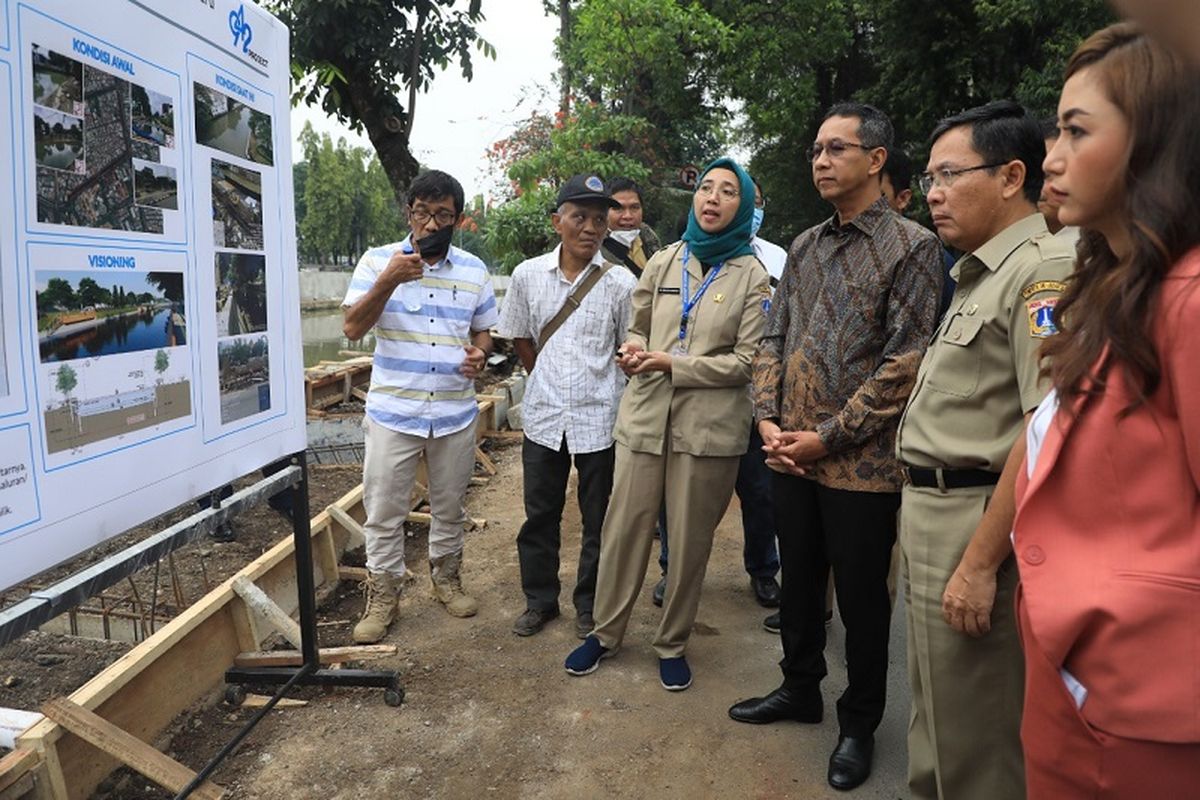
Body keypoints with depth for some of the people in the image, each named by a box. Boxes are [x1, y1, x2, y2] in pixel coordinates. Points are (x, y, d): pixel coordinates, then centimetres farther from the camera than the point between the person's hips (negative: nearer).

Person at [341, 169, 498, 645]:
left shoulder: (474, 271, 5)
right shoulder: (378, 261, -2)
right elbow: (353, 328, -10)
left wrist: (479, 353, -9)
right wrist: (387, 282, -24)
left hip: (456, 414, 2)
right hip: (392, 412, -2)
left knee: (450, 505, 16)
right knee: (384, 511, 5)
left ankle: (446, 577, 36)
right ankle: (382, 595, 21)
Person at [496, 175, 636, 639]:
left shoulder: (621, 283, -7)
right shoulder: (528, 275, -1)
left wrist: (595, 387, 3)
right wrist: (549, 380, 10)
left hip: (600, 419, -2)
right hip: (544, 415, 2)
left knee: (599, 521, 10)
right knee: (539, 515, 14)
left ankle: (589, 606, 28)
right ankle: (540, 601, 32)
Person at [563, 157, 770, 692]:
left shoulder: (752, 276, -1)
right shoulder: (664, 262, 9)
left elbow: (746, 360, -6)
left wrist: (671, 364, -13)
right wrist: (633, 350, -6)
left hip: (708, 427, -2)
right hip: (645, 414, 3)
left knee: (690, 540, 7)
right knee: (624, 528, 7)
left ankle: (672, 644, 26)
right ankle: (606, 632, 27)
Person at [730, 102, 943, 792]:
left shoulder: (912, 247, -8)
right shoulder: (804, 247, 11)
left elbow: (905, 362, -14)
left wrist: (828, 436, -15)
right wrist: (768, 419, -2)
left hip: (861, 464, -5)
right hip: (792, 454, 6)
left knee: (861, 598, 9)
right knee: (799, 582, 18)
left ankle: (860, 724, 29)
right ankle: (800, 689, 39)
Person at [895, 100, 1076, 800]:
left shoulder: (1042, 271, -15)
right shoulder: (982, 275, 16)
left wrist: (980, 563, -23)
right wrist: (925, 515, 16)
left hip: (978, 523, -10)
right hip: (935, 510, 10)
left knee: (970, 736, 5)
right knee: (938, 716, 22)